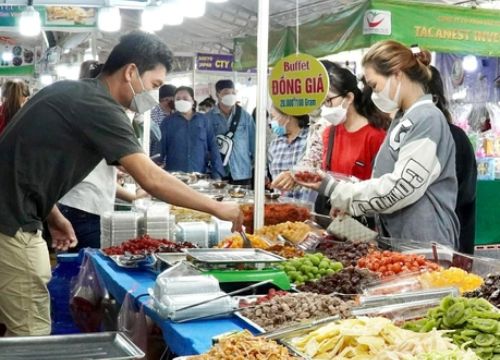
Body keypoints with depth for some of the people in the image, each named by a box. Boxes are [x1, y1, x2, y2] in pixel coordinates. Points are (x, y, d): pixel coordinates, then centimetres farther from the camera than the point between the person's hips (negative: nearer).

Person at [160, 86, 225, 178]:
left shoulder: (203, 120, 7)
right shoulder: (168, 121, 6)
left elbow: (213, 146, 5)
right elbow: (161, 148, 4)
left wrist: (217, 172, -4)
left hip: (200, 175, 1)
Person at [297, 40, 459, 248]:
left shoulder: (427, 119, -13)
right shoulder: (402, 120, 14)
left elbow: (401, 188, -19)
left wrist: (335, 190, -13)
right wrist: (346, 201, 2)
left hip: (424, 245, -8)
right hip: (397, 239, 8)